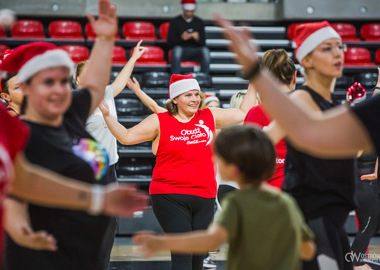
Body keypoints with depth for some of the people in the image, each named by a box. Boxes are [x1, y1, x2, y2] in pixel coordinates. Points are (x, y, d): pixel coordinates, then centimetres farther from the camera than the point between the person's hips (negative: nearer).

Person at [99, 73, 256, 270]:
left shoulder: (210, 116, 10)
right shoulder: (159, 122, 0)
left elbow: (243, 113, 20)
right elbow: (126, 137, -1)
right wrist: (106, 115, -11)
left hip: (204, 197, 4)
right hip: (170, 197, -4)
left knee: (199, 254, 9)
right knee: (182, 253, -13)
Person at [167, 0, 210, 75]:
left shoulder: (199, 22, 9)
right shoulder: (175, 22, 3)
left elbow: (203, 43, 4)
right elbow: (170, 42, -4)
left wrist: (197, 39, -20)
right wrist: (181, 38, -23)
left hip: (195, 51, 2)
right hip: (181, 51, -2)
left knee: (205, 50, -31)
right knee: (177, 49, -37)